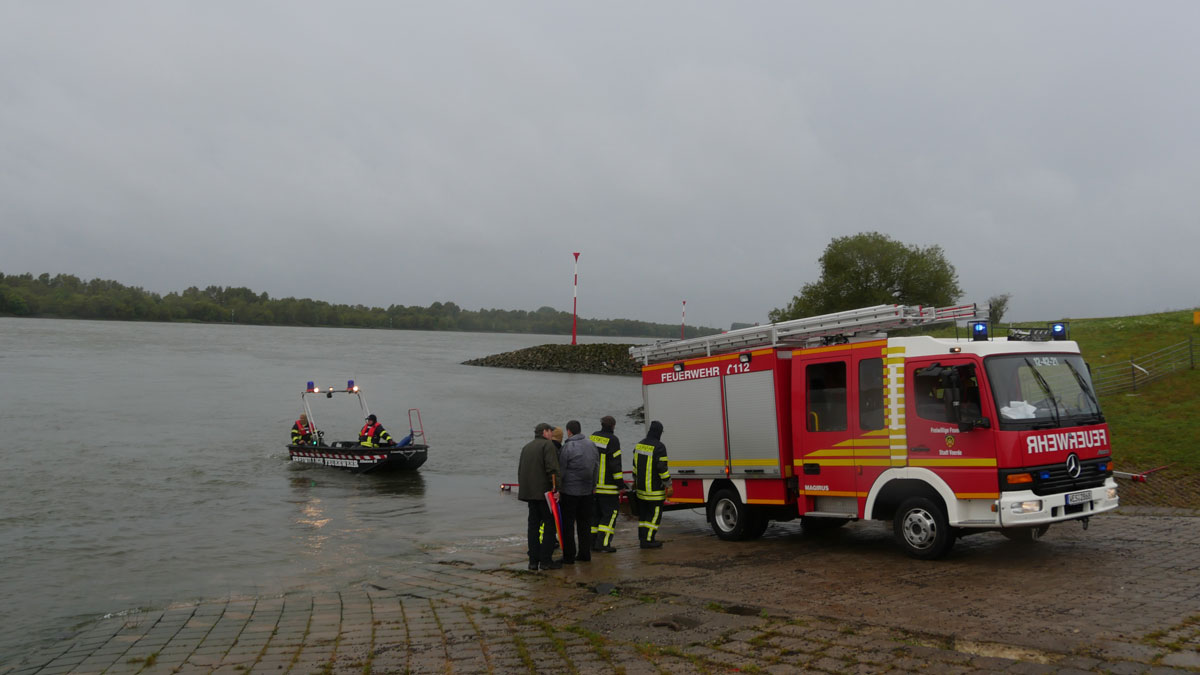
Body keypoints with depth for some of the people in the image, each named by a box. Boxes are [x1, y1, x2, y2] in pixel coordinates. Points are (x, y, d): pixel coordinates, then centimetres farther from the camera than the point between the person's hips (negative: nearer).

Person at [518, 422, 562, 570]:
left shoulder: (526, 447, 19)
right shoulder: (548, 445, -6)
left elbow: (520, 470, 22)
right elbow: (552, 468, -17)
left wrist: (522, 489, 26)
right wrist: (555, 488, -17)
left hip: (529, 492, 8)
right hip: (544, 491, -8)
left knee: (534, 525, 9)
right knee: (550, 525, -2)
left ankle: (533, 561, 8)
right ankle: (545, 560, -5)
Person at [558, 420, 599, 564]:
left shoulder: (568, 447, -13)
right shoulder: (591, 445, 7)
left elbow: (560, 470, -11)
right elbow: (596, 468, 12)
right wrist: (593, 486, 20)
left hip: (569, 491, -6)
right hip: (587, 491, 6)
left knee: (567, 524, 1)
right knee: (585, 523, 14)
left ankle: (569, 556, 2)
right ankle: (585, 554, 17)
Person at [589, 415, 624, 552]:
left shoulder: (592, 437, 9)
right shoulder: (612, 440, -11)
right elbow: (615, 464, -14)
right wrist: (621, 484, -9)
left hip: (592, 483, 7)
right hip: (607, 485, -7)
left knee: (594, 513, 13)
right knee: (610, 513, -1)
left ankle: (593, 542, 13)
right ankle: (604, 542, -8)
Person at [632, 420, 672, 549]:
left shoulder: (639, 445, 8)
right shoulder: (659, 447, -16)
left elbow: (635, 464, 16)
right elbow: (662, 468, -19)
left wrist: (635, 480, 29)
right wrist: (669, 485, -13)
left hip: (641, 486, 7)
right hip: (655, 488, -7)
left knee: (643, 513, 15)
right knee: (655, 514, -2)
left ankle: (642, 537, 19)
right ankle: (647, 539, -4)